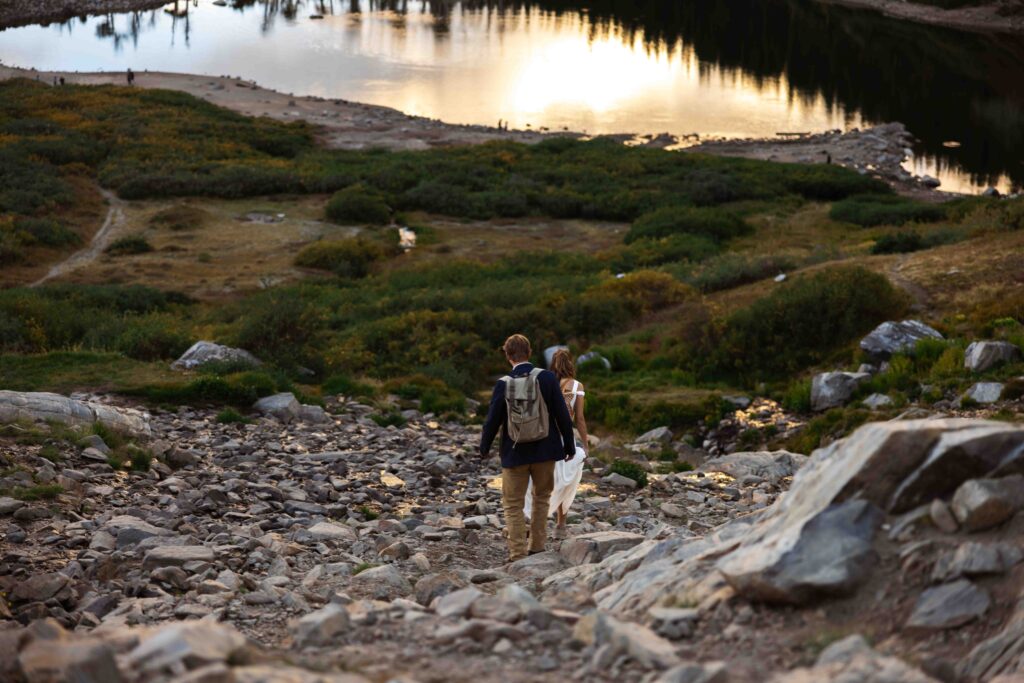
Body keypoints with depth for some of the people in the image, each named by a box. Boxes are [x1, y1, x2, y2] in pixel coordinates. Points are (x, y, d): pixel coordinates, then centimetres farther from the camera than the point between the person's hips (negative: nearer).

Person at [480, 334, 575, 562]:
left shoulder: (503, 384, -8)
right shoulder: (547, 378, -8)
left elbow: (493, 420, -3)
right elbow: (562, 414, -6)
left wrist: (484, 447, 14)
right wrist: (569, 444, 6)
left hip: (515, 453, -1)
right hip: (544, 450, 1)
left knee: (513, 504, 7)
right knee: (541, 497, 20)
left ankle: (518, 555, 2)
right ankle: (537, 548, 21)